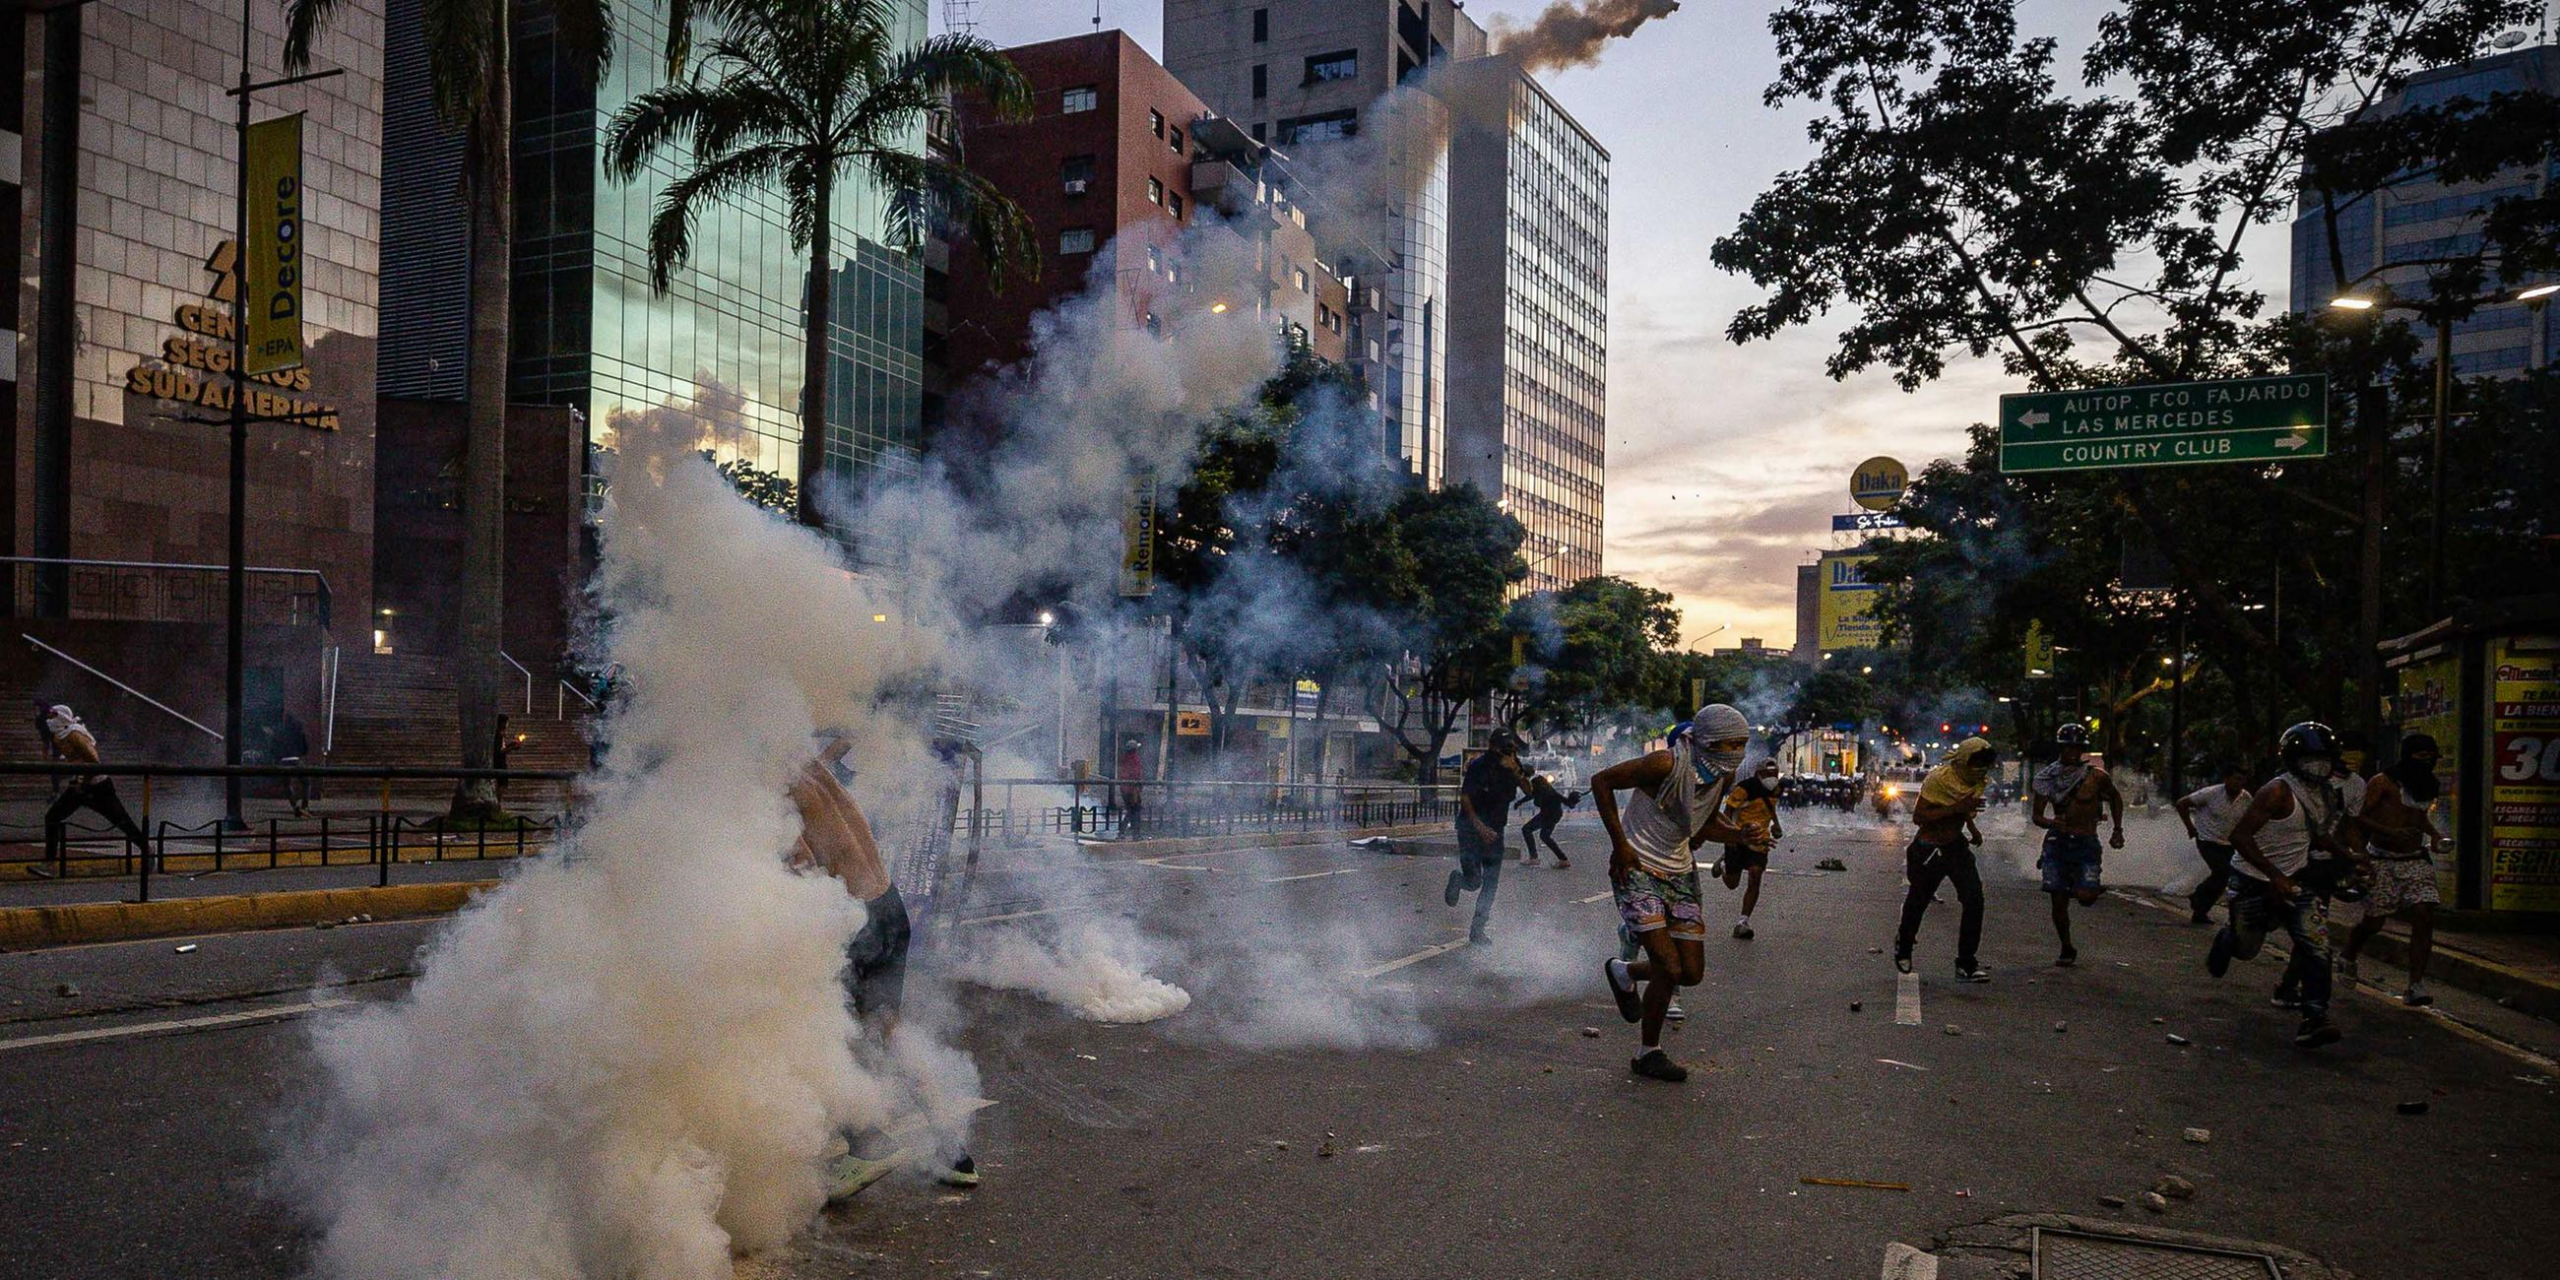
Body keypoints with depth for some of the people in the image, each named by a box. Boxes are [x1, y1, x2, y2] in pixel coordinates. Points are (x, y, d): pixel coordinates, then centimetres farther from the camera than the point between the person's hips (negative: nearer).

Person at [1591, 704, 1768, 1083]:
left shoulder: (1724, 776, -3)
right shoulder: (1667, 765, -25)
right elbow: (1601, 781, -16)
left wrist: (1742, 836, -8)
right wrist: (1619, 844, -16)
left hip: (1680, 873, 7)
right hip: (1636, 868, -7)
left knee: (1692, 973, 4)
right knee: (1669, 969, -12)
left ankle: (1624, 972, 34)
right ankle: (1648, 1053, 9)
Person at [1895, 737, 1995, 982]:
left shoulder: (1978, 780, -2)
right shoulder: (1938, 779, -25)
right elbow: (1918, 817, -28)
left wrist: (1972, 826, 7)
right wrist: (1956, 808, -34)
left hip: (1956, 844, 5)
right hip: (1928, 848, -5)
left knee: (1974, 899, -11)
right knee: (1918, 901, 13)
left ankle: (1967, 964, -4)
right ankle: (1903, 946, 42)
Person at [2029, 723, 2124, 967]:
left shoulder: (2096, 776, -6)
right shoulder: (2048, 777, -2)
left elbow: (2115, 798, 14)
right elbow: (2036, 815, 0)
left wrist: (2118, 831, 12)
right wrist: (2050, 822, -22)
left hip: (2086, 843, -1)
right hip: (2058, 840, 1)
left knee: (2085, 897, -17)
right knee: (2059, 900, -1)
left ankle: (2091, 888, 22)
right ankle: (2067, 949, 18)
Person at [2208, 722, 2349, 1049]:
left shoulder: (2323, 794, 4)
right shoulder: (2278, 792, -22)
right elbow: (2240, 835, -26)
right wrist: (2275, 876, -31)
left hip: (2292, 881, 6)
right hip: (2253, 881, -6)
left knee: (2315, 947, -12)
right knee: (2246, 948, 11)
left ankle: (2313, 1020, -11)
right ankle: (2224, 940, 49)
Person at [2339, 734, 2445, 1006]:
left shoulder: (2428, 786, 12)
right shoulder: (2383, 783, -10)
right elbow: (2358, 817, -15)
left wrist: (2434, 834, 13)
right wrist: (2390, 832, -26)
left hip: (2416, 860, 5)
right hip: (2383, 862, -5)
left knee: (2424, 916, -12)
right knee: (2372, 921, 3)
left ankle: (2416, 986, -10)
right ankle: (2348, 959, 35)